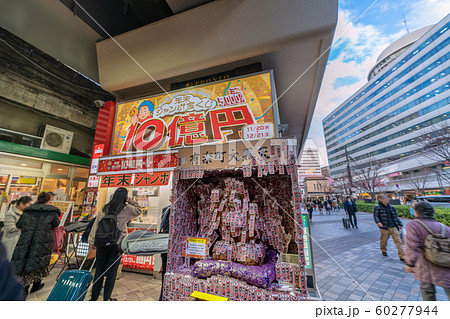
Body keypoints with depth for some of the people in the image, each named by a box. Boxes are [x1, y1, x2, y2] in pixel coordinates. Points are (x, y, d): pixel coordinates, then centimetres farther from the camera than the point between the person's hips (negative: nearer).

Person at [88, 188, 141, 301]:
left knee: (99, 271, 16)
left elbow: (96, 224, 5)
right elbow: (138, 210, 10)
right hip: (116, 244, -4)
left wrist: (92, 241, 10)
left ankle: (94, 298, 26)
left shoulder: (106, 208, 4)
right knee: (111, 273, 9)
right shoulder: (126, 209, -7)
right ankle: (106, 298, 19)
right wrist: (131, 201, 9)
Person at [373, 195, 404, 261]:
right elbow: (375, 216, -10)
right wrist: (378, 222, -27)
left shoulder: (391, 207, 13)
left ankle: (402, 256, 6)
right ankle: (384, 250, 33)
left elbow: (396, 217, 21)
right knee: (384, 240, 9)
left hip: (394, 227, 4)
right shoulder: (378, 207, -3)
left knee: (398, 241, -1)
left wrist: (400, 224, 15)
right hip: (384, 227, -4)